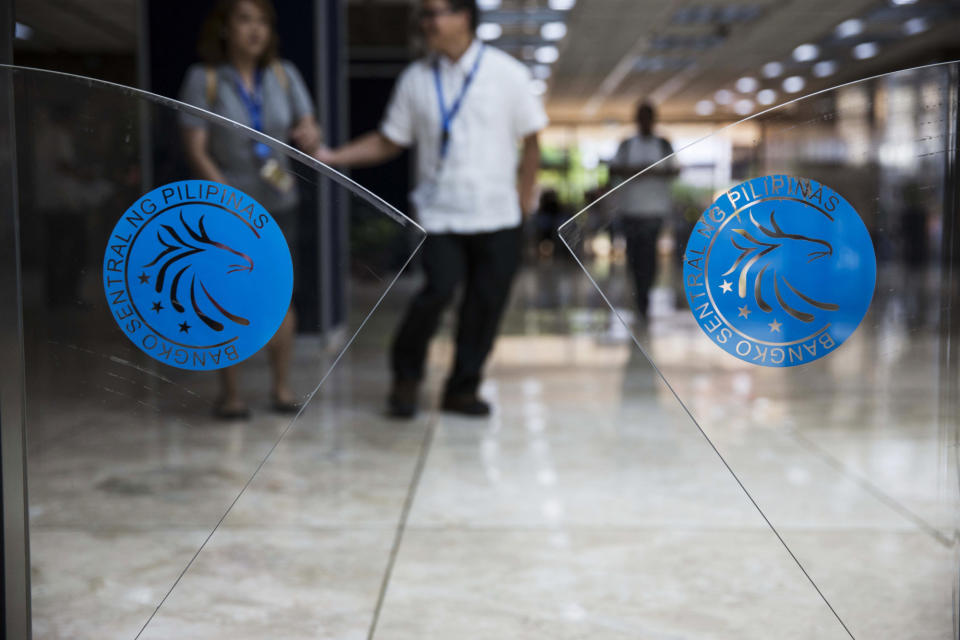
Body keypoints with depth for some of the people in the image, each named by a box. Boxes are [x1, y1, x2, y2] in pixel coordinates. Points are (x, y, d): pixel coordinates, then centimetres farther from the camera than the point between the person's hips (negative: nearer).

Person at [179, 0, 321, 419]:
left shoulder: (283, 75, 7)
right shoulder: (204, 79, -4)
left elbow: (308, 129, 6)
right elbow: (196, 150, -9)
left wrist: (309, 137, -20)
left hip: (278, 203, 3)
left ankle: (282, 387, 15)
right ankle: (230, 393, 7)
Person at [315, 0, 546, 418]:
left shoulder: (507, 74, 1)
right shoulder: (416, 79, 5)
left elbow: (531, 140, 7)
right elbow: (388, 141, 9)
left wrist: (523, 196, 1)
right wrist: (334, 157, -2)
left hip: (498, 215, 1)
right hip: (440, 211, 0)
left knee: (486, 303, 0)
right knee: (439, 290, -16)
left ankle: (462, 388, 19)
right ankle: (406, 378, 7)